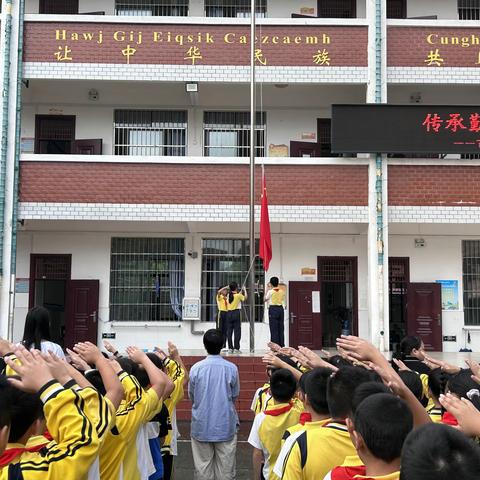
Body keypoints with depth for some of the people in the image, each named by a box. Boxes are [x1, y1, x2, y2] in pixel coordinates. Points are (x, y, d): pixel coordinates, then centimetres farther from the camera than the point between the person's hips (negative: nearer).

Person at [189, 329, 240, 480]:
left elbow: (191, 396, 3)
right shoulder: (232, 368, -9)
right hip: (225, 426, 0)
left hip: (201, 426, 0)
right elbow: (235, 396, 3)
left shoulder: (196, 368, -9)